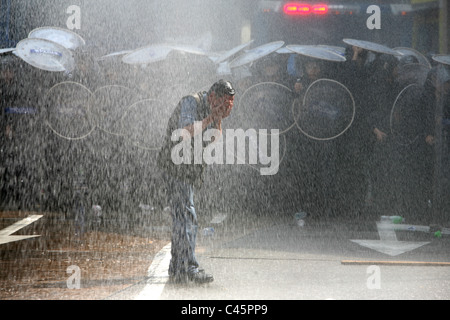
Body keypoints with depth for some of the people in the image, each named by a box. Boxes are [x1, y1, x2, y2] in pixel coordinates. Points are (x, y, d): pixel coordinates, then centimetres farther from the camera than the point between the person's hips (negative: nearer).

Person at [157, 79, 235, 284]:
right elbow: (186, 133, -25)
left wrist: (219, 120, -6)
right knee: (186, 216, -15)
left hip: (191, 169, 9)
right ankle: (189, 269, -18)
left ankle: (177, 270, 15)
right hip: (176, 165, -9)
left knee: (182, 218, 10)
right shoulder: (191, 102, -13)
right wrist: (210, 118, -24)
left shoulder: (211, 111, 12)